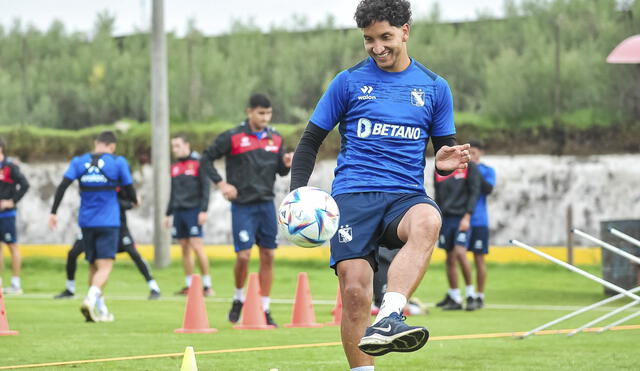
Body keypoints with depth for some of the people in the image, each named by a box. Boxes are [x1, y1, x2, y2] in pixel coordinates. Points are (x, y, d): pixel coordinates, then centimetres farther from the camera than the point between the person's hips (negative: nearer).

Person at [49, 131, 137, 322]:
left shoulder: (79, 162, 4)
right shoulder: (118, 162, -2)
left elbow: (62, 186, -6)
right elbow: (129, 190, 3)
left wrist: (53, 212, -3)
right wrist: (134, 200, 24)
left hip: (86, 222, 4)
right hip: (108, 222, -4)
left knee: (93, 266, 16)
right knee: (105, 266, -8)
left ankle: (100, 310, 20)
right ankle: (91, 299, -33)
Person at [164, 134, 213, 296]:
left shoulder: (198, 163, -3)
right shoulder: (175, 167, 15)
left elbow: (205, 188, -6)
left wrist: (203, 210, -13)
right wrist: (168, 214, 20)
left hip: (193, 210, -6)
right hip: (178, 210, 6)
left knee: (197, 245, -12)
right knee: (184, 248, 5)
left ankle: (207, 284, -8)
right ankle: (189, 285, 7)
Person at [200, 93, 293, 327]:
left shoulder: (275, 139, 9)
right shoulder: (233, 137, -5)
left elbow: (280, 171, 17)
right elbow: (206, 159, -1)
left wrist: (286, 164, -6)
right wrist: (221, 183, -11)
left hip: (266, 205, 4)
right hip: (243, 205, -4)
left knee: (268, 256, 2)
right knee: (243, 255, -10)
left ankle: (264, 310, 9)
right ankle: (238, 299, 15)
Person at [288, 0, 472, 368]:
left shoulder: (434, 87, 13)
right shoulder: (349, 82, 9)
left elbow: (446, 147, 20)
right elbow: (311, 141, 13)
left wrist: (447, 160, -5)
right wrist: (298, 193, -3)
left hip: (406, 196, 0)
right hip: (353, 196, 0)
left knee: (428, 221, -36)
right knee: (355, 291, -15)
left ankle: (389, 318, -49)